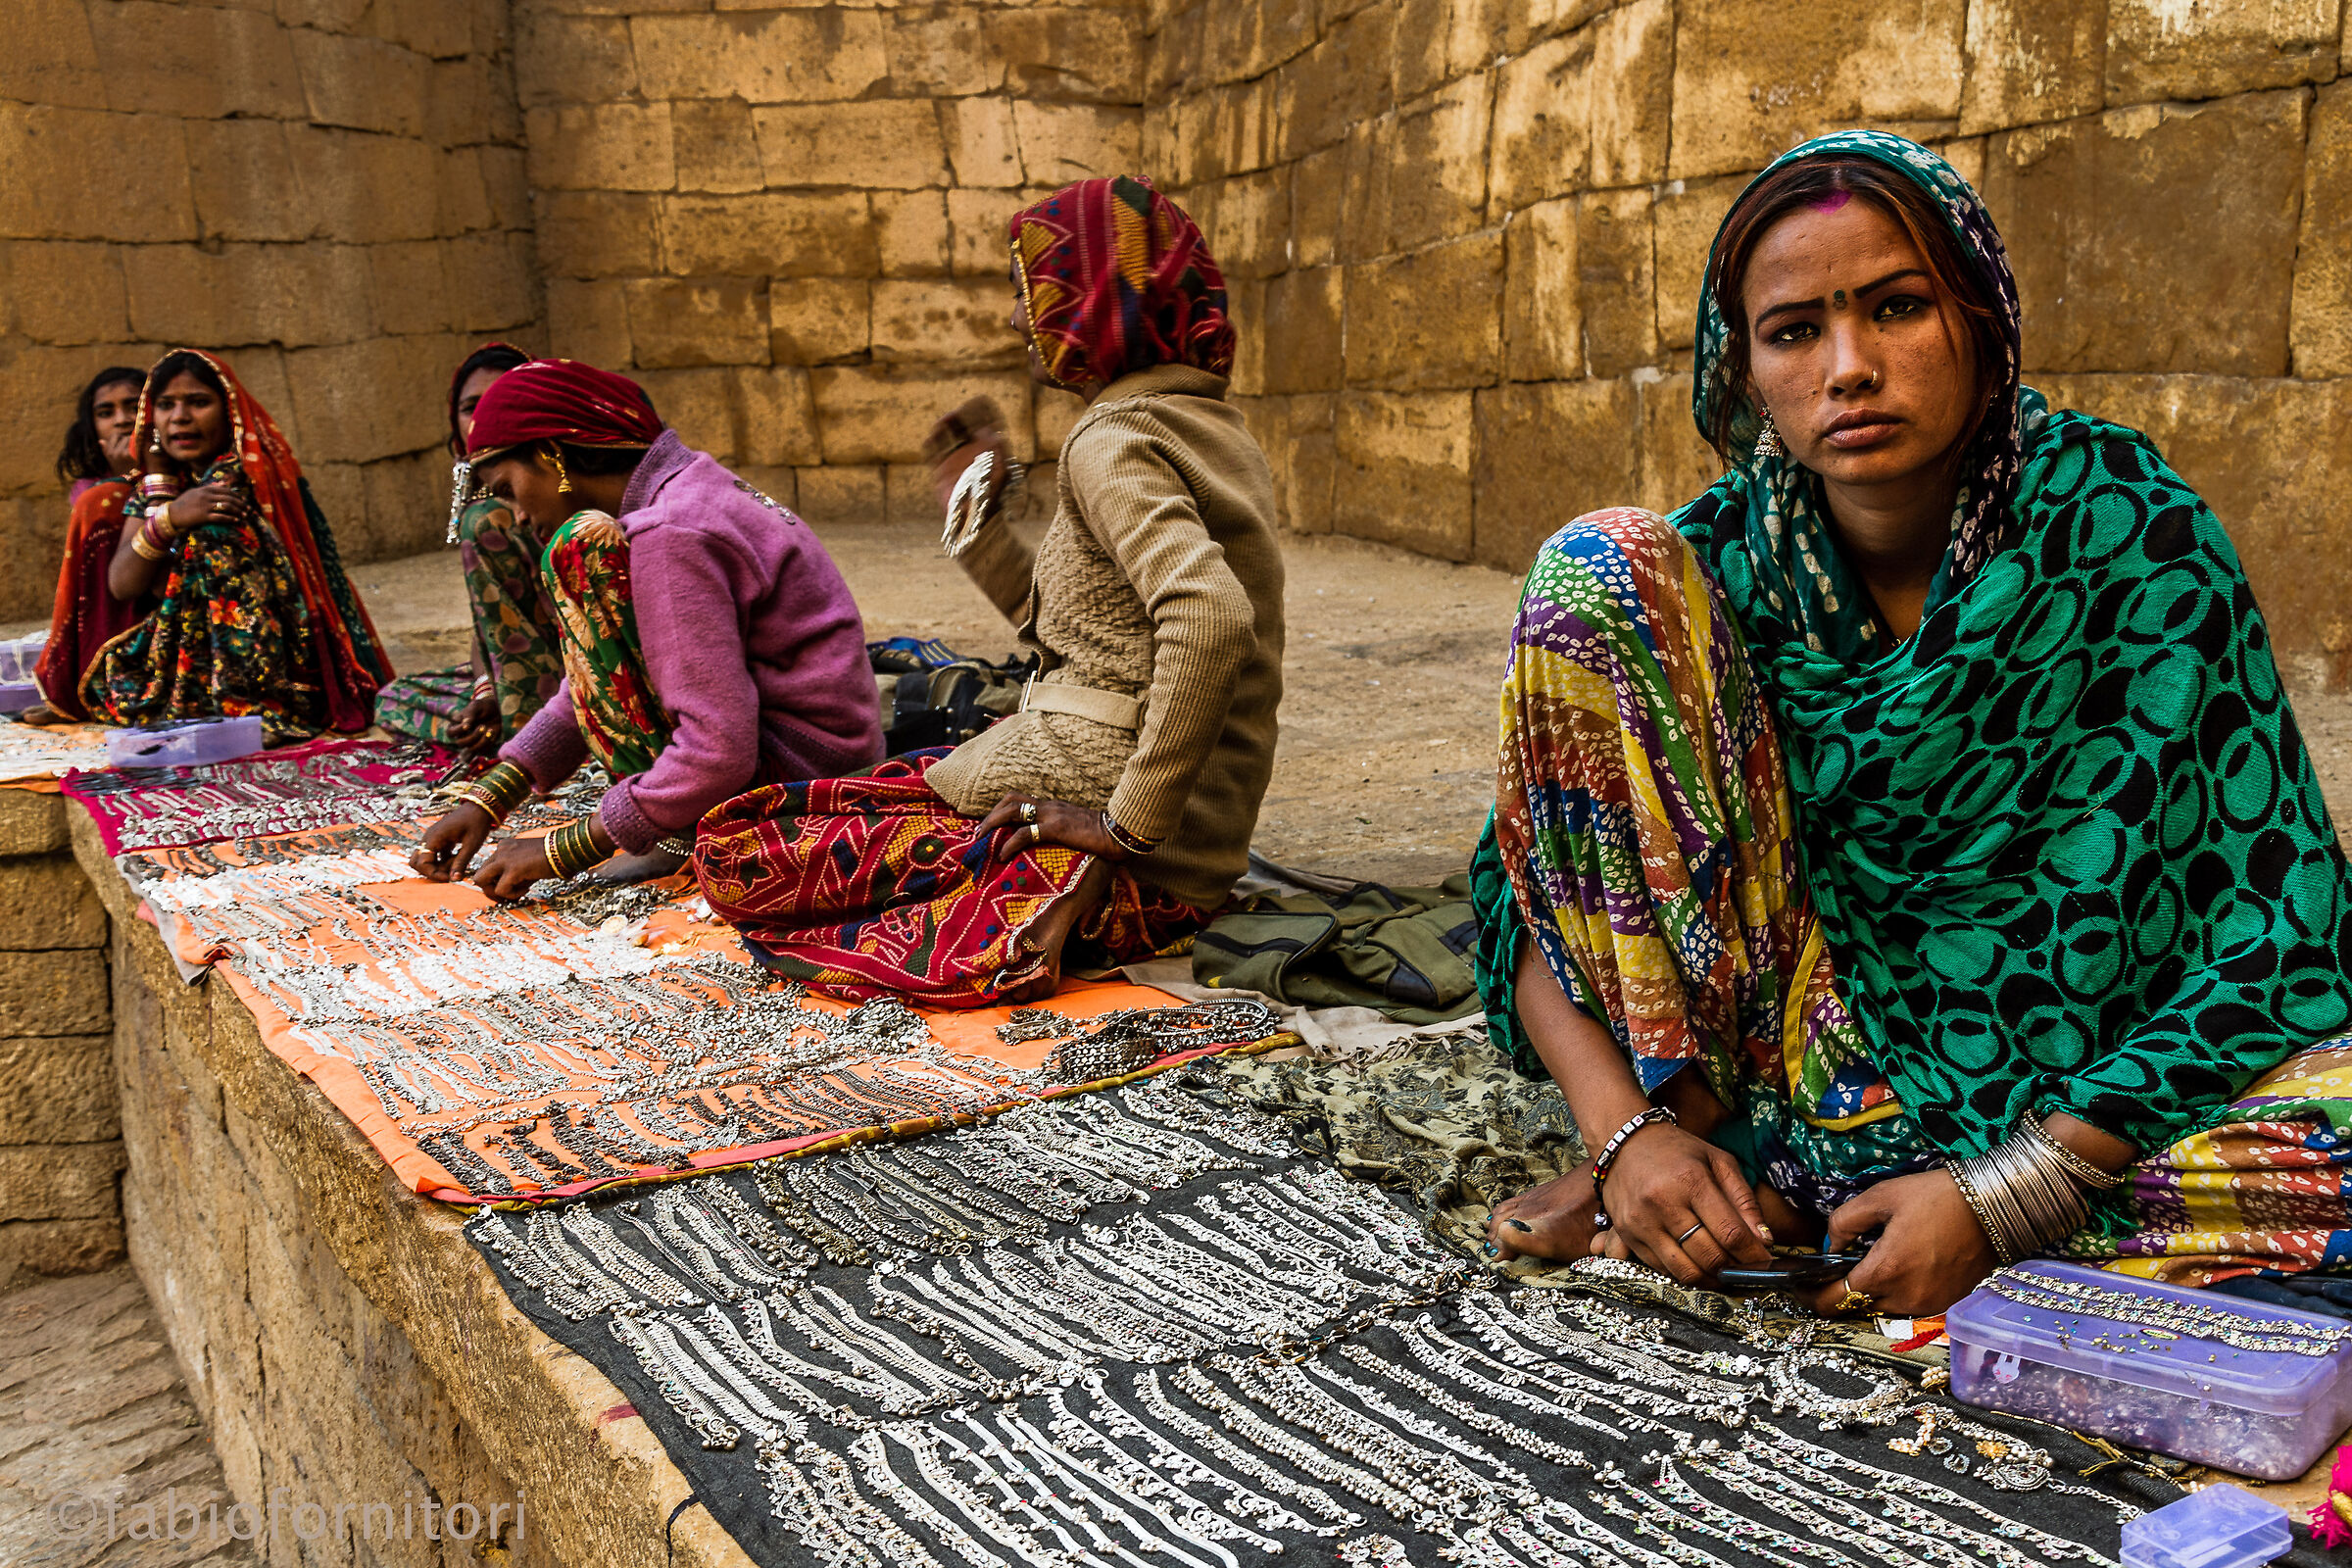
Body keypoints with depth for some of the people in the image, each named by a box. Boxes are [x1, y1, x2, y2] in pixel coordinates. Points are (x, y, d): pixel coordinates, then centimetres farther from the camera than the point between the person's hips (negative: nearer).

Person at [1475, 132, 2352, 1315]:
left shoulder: (2125, 530, -14)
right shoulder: (1722, 563, -8)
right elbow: (1529, 897, -5)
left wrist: (2003, 1199, -22)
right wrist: (1627, 1131, -21)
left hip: (2079, 1085, 0)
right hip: (1809, 1043, 1)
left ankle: (1781, 1186, -17)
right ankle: (1691, 1122, -11)